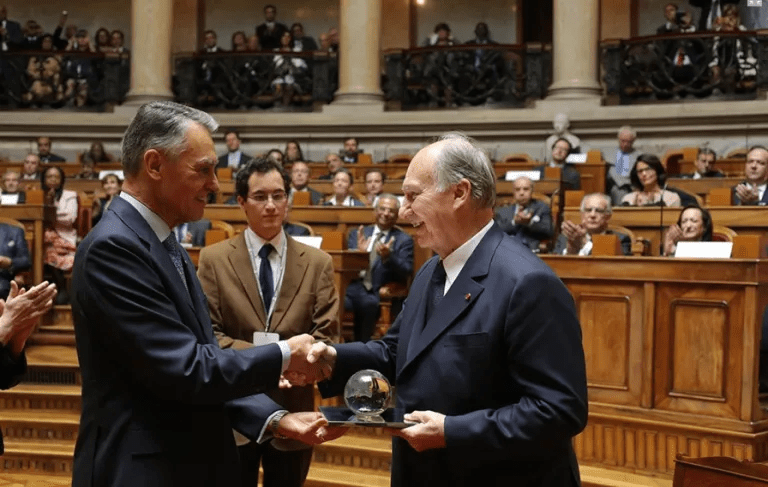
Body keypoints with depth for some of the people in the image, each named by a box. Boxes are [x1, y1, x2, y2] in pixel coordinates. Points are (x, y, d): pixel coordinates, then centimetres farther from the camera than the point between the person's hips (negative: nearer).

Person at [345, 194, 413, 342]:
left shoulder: (404, 240, 10)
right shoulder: (357, 234, 19)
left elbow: (406, 273, -3)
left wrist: (388, 257, -22)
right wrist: (358, 252, -12)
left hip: (380, 296, -2)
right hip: (352, 289, 2)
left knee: (368, 304, -36)